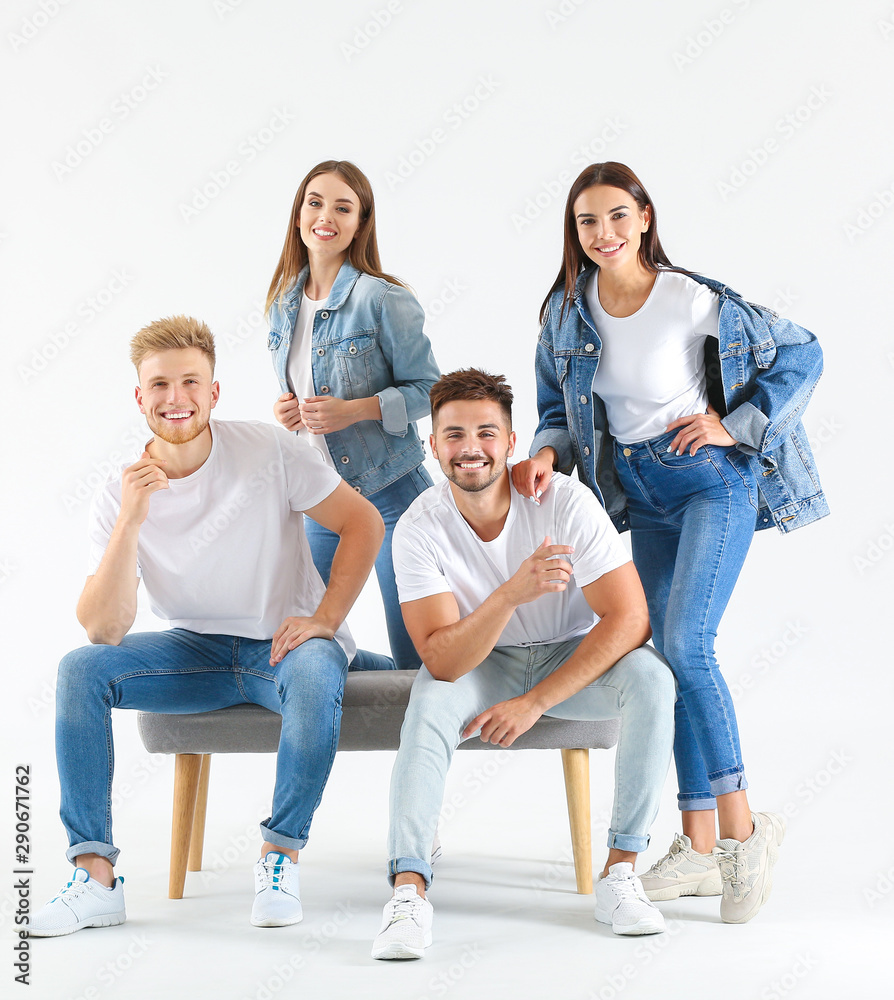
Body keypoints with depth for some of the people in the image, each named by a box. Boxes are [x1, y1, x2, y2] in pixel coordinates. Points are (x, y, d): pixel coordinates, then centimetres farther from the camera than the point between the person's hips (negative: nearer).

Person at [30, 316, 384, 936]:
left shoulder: (270, 452, -11)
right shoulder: (119, 497, -7)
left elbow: (363, 522, -4)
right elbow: (105, 631, -16)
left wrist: (325, 617, -16)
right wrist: (130, 522, -27)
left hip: (283, 645, -2)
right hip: (197, 651, 3)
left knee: (316, 675, -37)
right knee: (80, 670, -20)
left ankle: (280, 859, -19)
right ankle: (95, 877, -16)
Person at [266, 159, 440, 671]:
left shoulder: (384, 299, -11)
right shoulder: (285, 303, 9)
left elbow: (428, 389, -9)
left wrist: (354, 409, -21)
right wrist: (287, 409, -1)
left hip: (390, 493, -6)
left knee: (418, 657, -5)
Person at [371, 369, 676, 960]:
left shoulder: (565, 500, -22)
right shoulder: (419, 529, -19)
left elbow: (629, 618, -23)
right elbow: (442, 661, -26)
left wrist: (534, 702, -24)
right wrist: (512, 593, -44)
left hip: (575, 657, 0)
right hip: (481, 665, 0)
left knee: (650, 678, -29)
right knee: (431, 699, -31)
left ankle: (621, 870, -21)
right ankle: (409, 888, -32)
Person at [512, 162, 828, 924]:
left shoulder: (698, 302, -14)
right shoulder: (567, 311, 1)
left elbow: (801, 356, -4)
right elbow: (560, 406, 11)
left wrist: (736, 426, -10)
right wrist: (549, 453, -9)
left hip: (714, 478, -6)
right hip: (642, 494, 6)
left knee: (685, 644, -20)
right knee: (674, 659, 6)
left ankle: (742, 827, -7)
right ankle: (701, 849, 13)